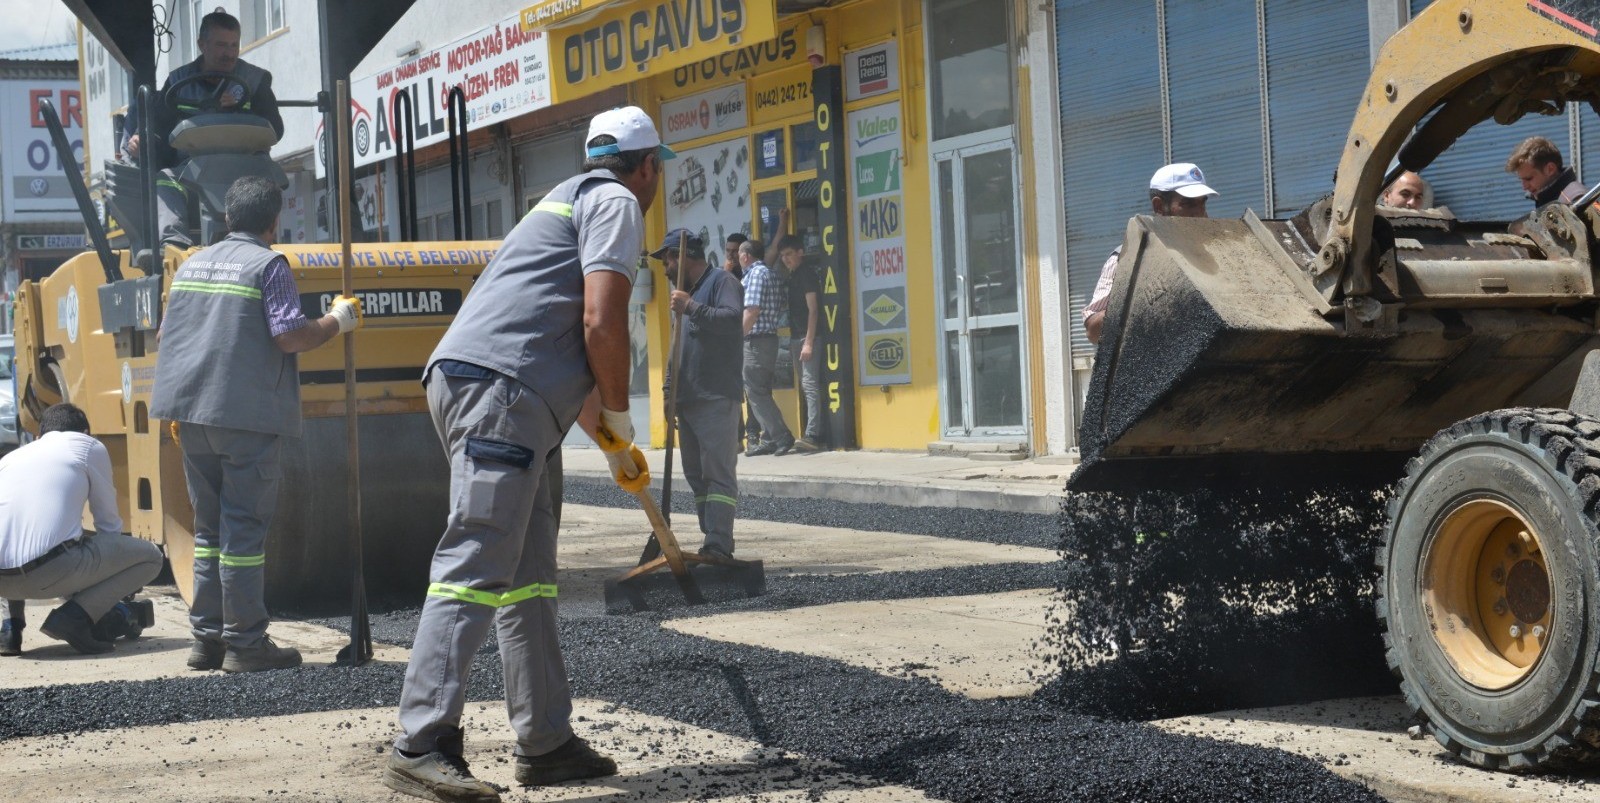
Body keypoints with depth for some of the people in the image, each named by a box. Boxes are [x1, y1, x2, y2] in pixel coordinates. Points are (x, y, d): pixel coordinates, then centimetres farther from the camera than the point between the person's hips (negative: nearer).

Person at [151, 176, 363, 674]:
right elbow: (289, 337, -16)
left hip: (193, 413, 7)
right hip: (246, 414, -6)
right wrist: (338, 322, 1)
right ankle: (245, 643, -1)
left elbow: (165, 336, 17)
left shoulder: (192, 265, 15)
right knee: (244, 529, -3)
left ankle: (207, 637, 15)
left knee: (210, 527, 14)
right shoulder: (268, 266, -6)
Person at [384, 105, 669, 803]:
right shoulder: (617, 201, 4)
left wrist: (611, 443, 43)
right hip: (497, 387, -10)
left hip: (467, 381, 10)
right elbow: (602, 322, -11)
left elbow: (567, 352, 38)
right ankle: (422, 746, -23)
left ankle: (546, 743, 15)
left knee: (529, 570, 12)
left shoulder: (572, 200, 33)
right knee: (477, 563, -17)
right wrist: (618, 424, 3)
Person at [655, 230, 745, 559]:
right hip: (688, 400, 10)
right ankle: (712, 541, 12)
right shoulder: (688, 291, 24)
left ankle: (719, 547, -19)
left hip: (717, 399, -10)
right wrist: (673, 381, 18)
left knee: (719, 473, -13)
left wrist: (691, 308, -20)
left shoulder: (723, 282, -3)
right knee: (697, 475, 9)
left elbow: (733, 319, -21)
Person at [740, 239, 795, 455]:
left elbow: (752, 311, -19)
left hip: (755, 340, -9)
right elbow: (784, 306, 17)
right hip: (770, 338, 9)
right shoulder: (773, 274, 16)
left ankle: (782, 437, -11)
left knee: (755, 393, -7)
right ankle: (770, 440, 12)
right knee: (762, 392, 13)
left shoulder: (755, 274, -12)